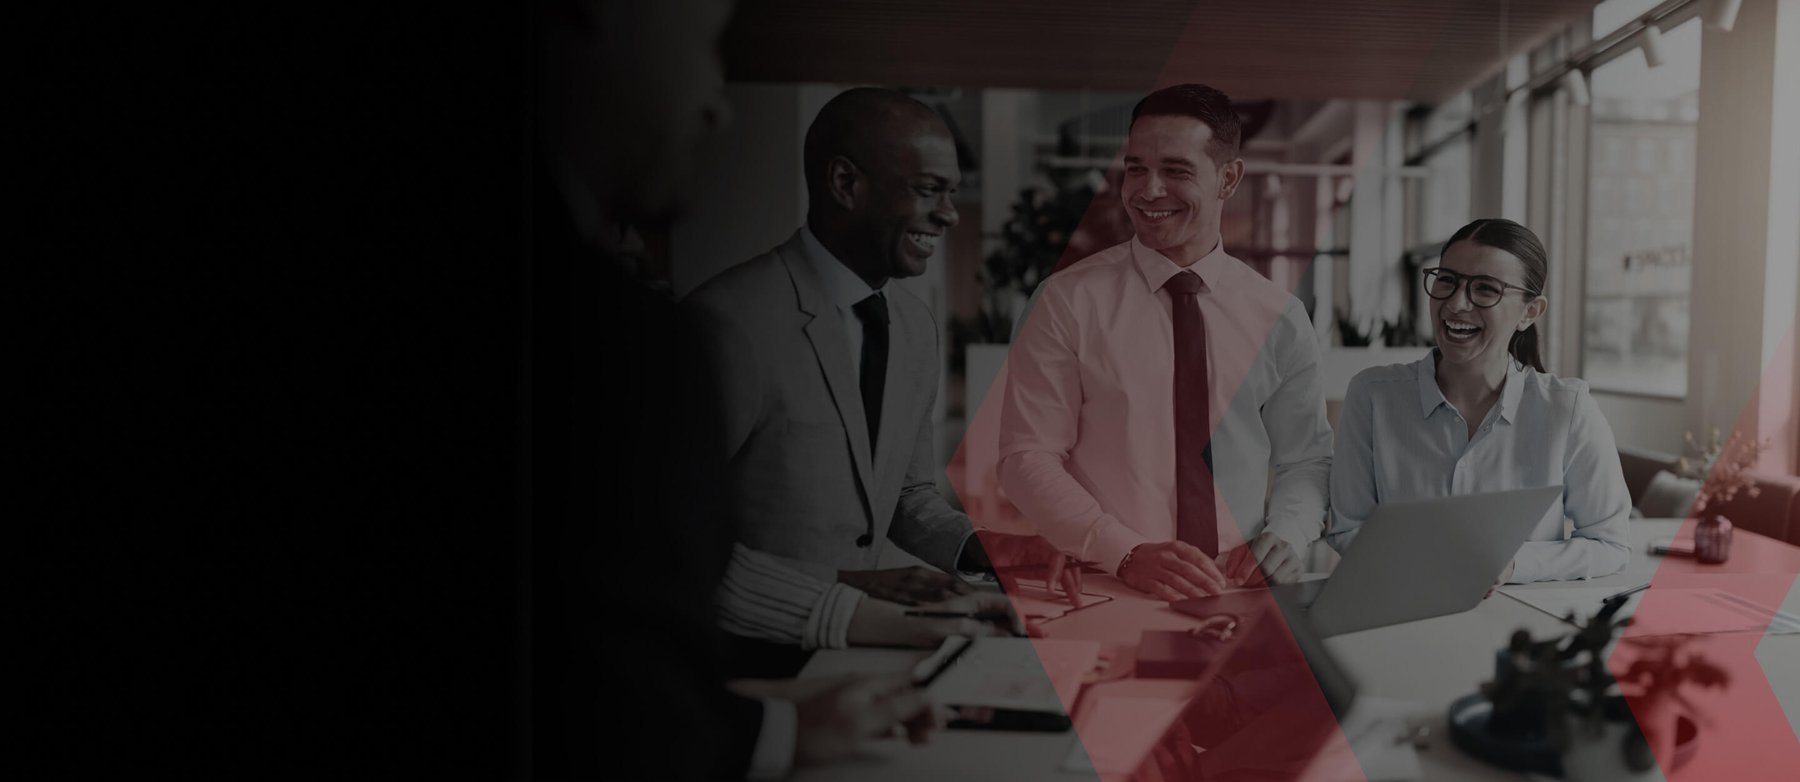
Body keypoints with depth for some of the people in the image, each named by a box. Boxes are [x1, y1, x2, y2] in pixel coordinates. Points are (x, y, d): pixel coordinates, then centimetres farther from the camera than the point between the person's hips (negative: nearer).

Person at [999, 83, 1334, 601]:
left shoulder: (1279, 317, 7)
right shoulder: (1070, 301, -1)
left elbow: (1306, 460, 15)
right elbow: (1027, 458, -4)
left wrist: (1284, 535, -6)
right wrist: (1126, 553, -16)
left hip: (1242, 593, 3)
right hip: (1105, 594, -2)